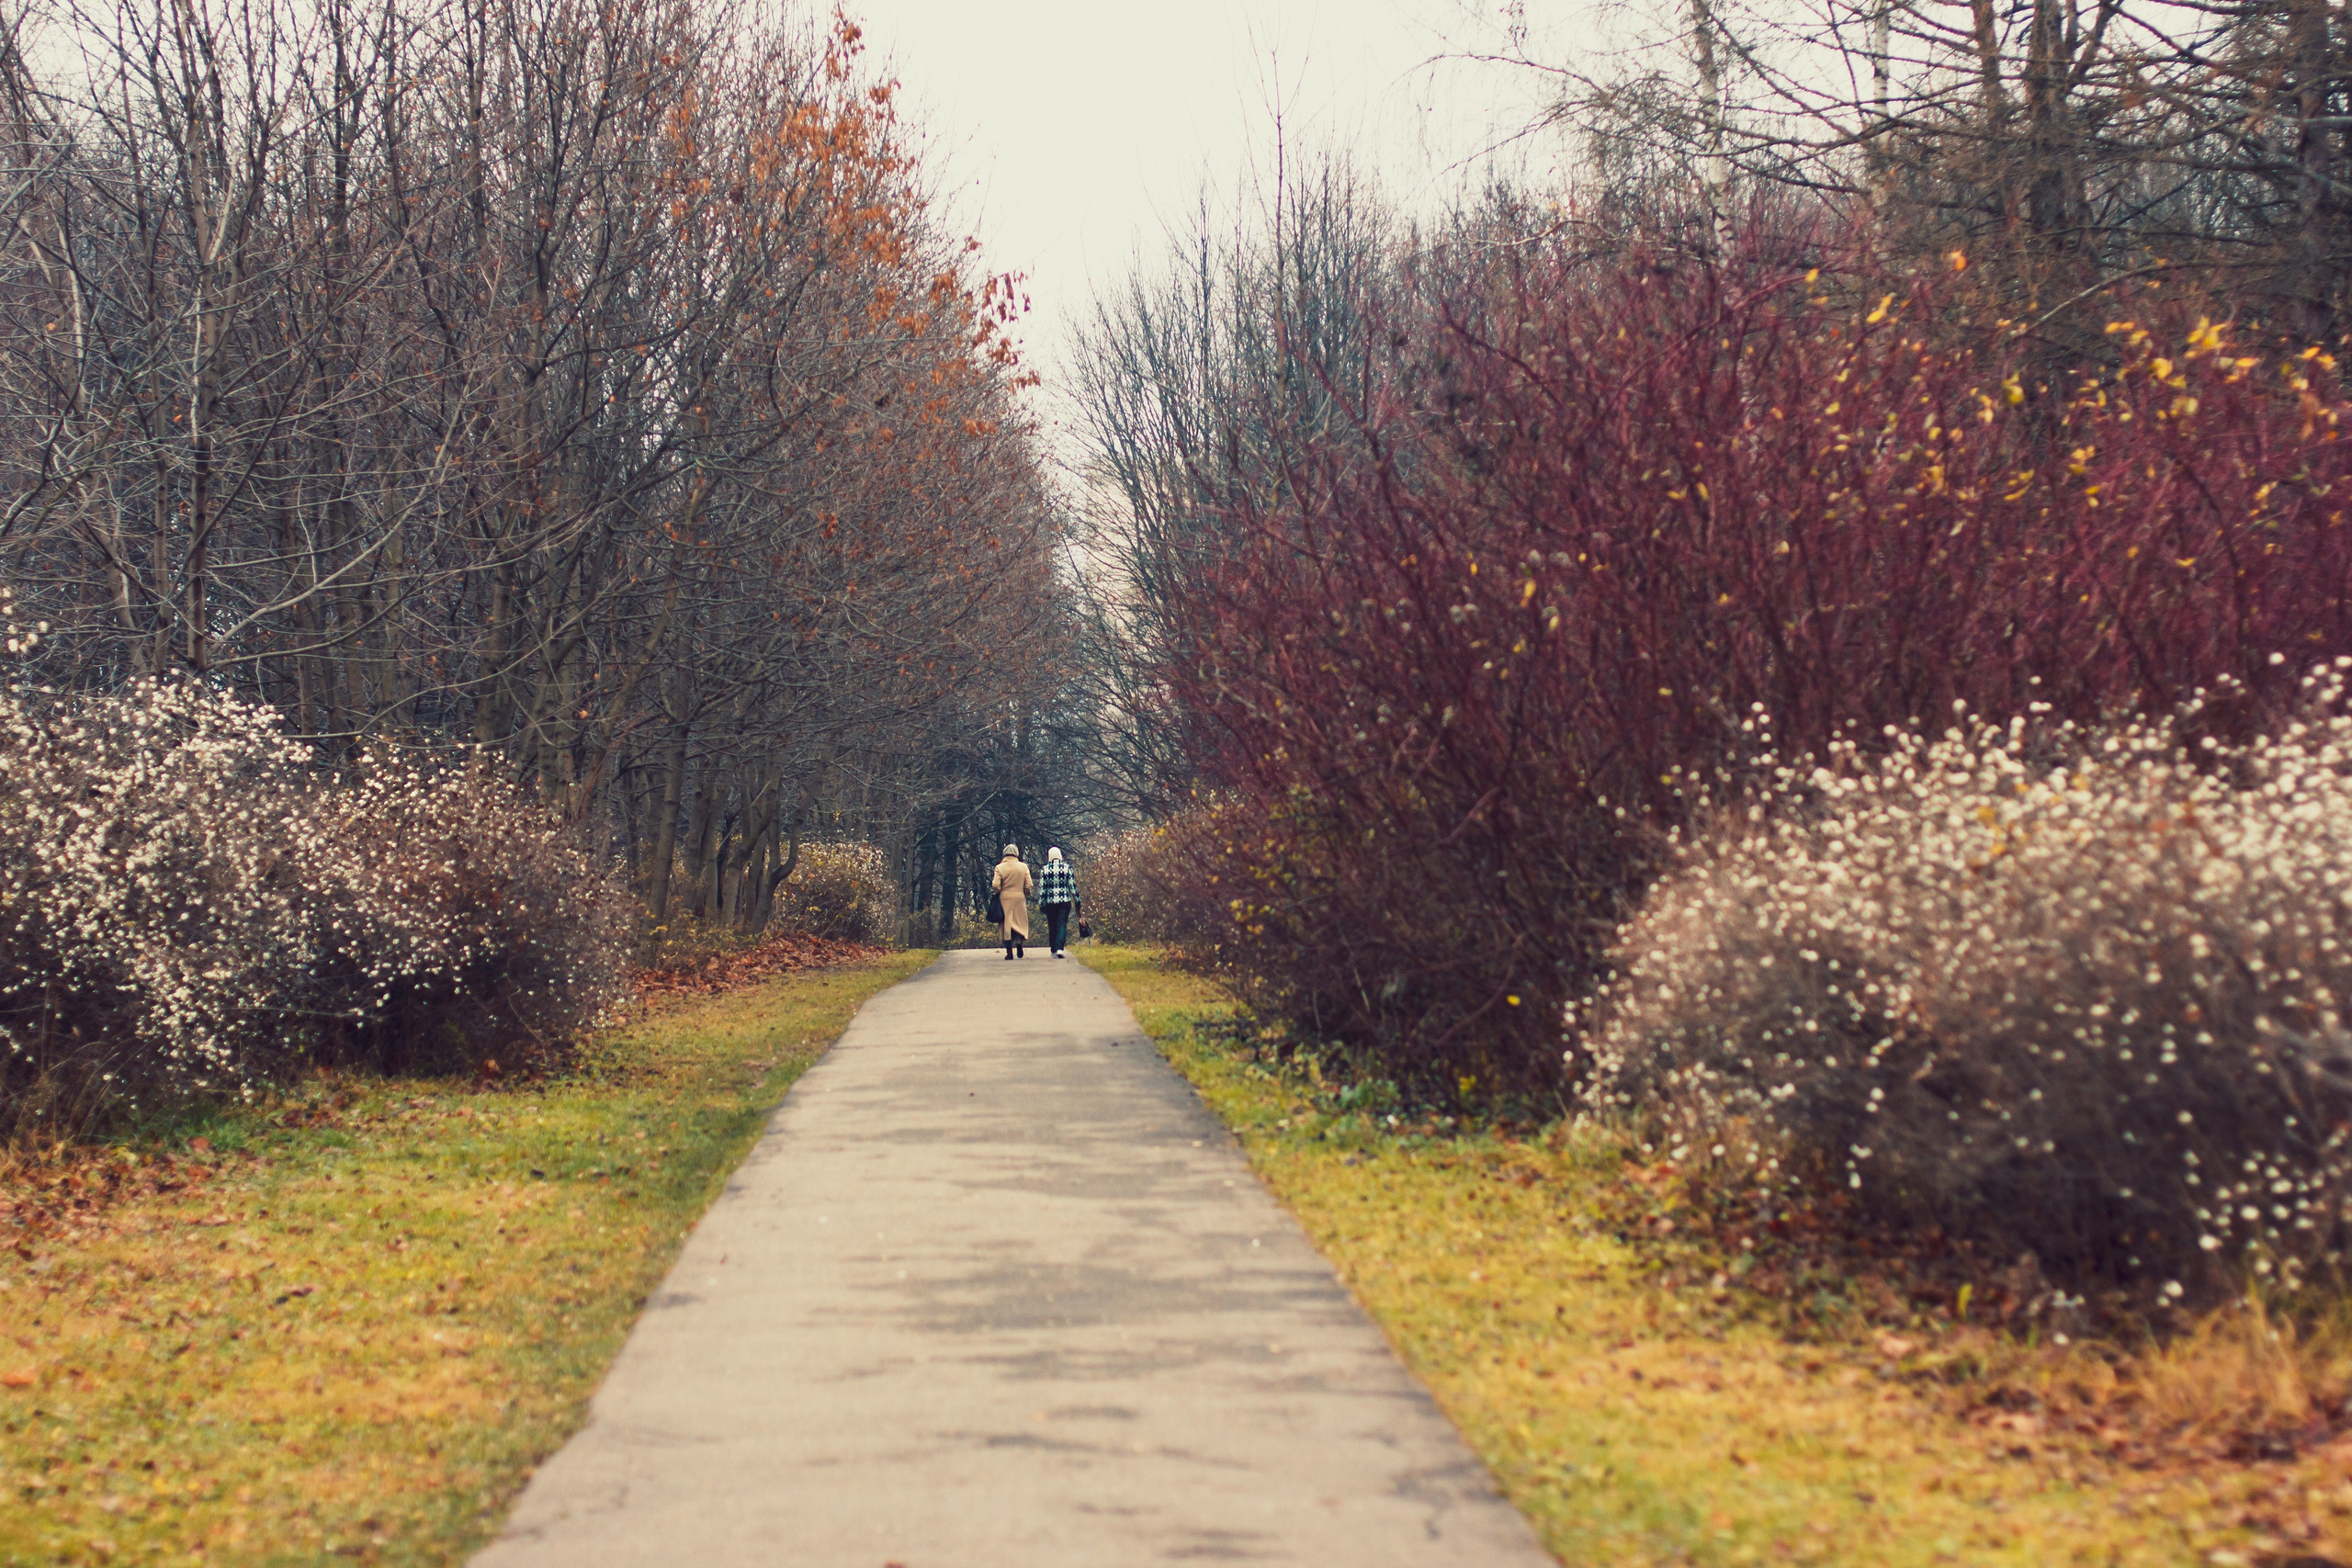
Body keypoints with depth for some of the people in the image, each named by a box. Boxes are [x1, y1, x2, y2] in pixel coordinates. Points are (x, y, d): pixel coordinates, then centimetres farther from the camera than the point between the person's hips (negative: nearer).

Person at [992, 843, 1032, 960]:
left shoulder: (1000, 867, -4)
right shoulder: (1023, 867, 2)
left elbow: (996, 885, -9)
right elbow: (1028, 885, 0)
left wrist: (998, 893, 12)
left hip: (1005, 898, -1)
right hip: (1020, 898, 1)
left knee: (1006, 924, 3)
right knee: (1020, 922, 13)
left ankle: (1009, 951, -1)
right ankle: (1020, 941, -14)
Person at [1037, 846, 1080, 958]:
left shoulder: (1045, 870, -1)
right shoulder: (1067, 868, -1)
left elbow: (1042, 888, 0)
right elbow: (1073, 886, 1)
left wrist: (1041, 903, 6)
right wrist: (1077, 901, 9)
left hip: (1050, 902, 0)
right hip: (1065, 901, 0)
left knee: (1052, 926, 11)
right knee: (1062, 925, -1)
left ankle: (1054, 950, 16)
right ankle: (1060, 948, -18)